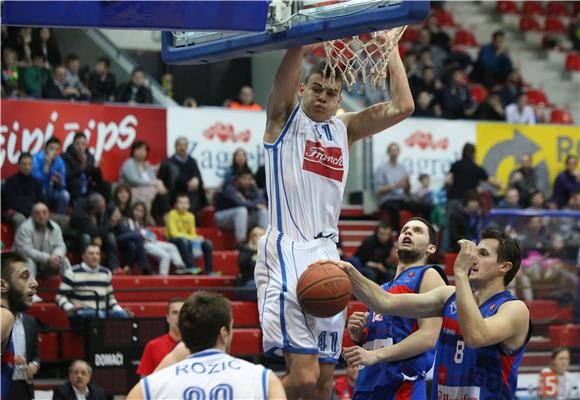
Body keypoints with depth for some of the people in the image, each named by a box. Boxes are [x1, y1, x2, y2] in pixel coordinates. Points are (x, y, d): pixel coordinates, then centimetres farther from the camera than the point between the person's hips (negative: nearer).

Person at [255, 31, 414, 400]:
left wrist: (390, 46, 10)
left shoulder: (344, 129, 18)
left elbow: (402, 107, 8)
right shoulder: (285, 118, 5)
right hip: (287, 253, -6)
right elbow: (286, 74, -14)